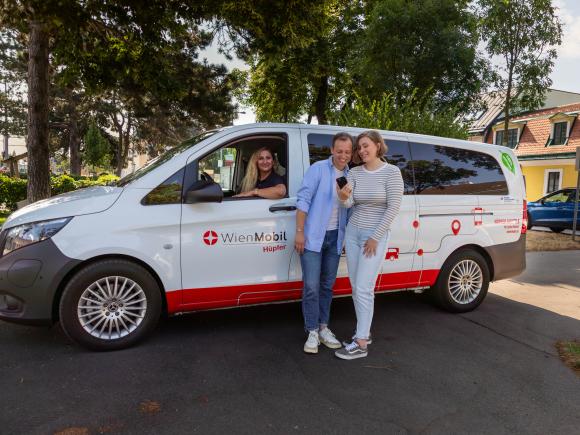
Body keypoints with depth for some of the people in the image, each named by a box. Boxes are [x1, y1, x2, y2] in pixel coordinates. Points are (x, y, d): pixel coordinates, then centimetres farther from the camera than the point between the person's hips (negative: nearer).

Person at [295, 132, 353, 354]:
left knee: (327, 285, 13)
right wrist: (299, 231, -16)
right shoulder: (318, 169, -8)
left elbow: (350, 208, 14)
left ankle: (323, 328, 25)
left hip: (334, 237, 5)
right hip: (313, 236, -5)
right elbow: (303, 199, -11)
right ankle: (312, 332, 9)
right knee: (311, 285, -5)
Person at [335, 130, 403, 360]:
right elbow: (349, 203, -6)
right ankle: (364, 331, 25)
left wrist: (375, 237, -13)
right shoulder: (354, 172, 5)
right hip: (352, 232, 6)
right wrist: (343, 198, -31)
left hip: (376, 236, -5)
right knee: (356, 287, 10)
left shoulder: (391, 172, -9)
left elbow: (393, 208, -12)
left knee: (363, 288, -8)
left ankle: (361, 344, 1)